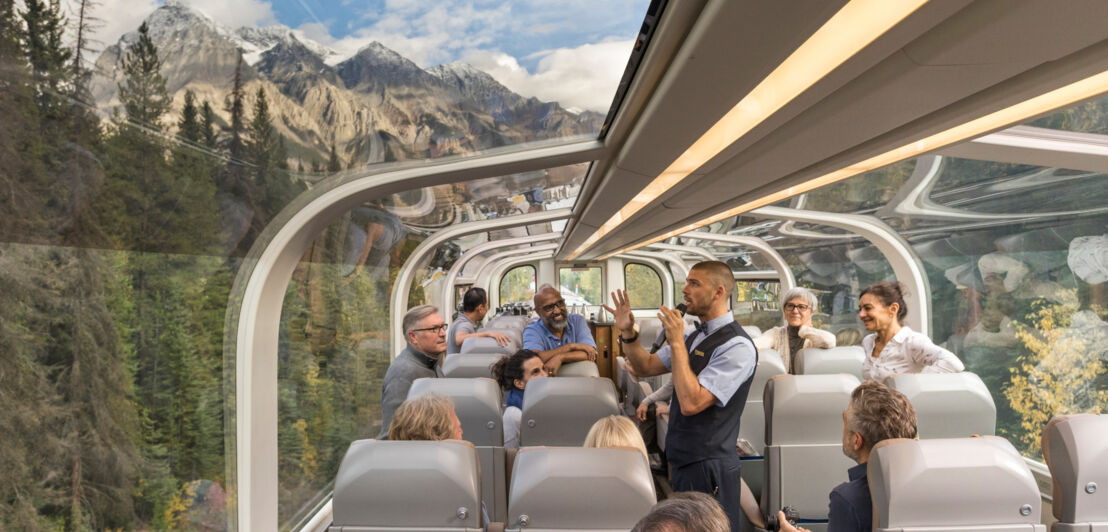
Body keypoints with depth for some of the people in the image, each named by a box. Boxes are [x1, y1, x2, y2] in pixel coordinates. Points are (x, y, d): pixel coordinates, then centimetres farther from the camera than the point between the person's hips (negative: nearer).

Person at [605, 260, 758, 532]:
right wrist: (628, 333, -2)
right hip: (682, 459, 9)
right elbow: (646, 367, 14)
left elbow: (691, 403, -27)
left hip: (708, 468, -9)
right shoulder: (693, 335, 8)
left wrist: (677, 343, -24)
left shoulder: (737, 346, -20)